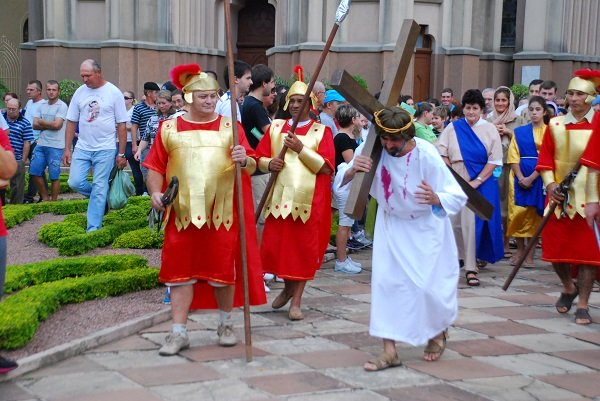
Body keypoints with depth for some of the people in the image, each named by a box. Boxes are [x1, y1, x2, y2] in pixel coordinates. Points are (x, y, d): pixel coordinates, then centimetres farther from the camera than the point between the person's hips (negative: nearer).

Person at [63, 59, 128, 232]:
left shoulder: (114, 92, -6)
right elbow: (71, 122, 9)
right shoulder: (80, 92, 4)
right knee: (75, 182, -5)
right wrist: (67, 149, 5)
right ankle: (101, 197, 22)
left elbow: (121, 125, -4)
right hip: (82, 148, 4)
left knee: (98, 189, -2)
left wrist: (121, 153, -5)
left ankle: (93, 229, 6)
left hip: (105, 149, -4)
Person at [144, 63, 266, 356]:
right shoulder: (169, 128, 7)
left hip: (222, 213, 0)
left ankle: (226, 324, 26)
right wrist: (155, 191, -8)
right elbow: (155, 167, 9)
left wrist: (244, 160, -22)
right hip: (182, 213, 0)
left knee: (223, 270, 7)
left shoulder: (230, 127, 5)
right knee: (181, 271, 4)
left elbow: (252, 167, 0)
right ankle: (179, 332, 11)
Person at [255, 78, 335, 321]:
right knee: (273, 248, 4)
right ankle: (288, 287, 31)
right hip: (279, 198, 3)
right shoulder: (275, 127, 12)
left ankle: (296, 301, 14)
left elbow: (326, 167, -9)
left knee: (304, 250, 2)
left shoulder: (322, 131, 1)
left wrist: (301, 149, -17)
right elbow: (260, 157, 13)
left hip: (308, 200, -3)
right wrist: (269, 163, -10)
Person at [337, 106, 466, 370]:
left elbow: (458, 197, -26)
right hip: (391, 222, 3)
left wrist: (435, 198, -48)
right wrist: (352, 171, -38)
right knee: (385, 281, -5)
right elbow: (341, 181, -15)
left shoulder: (427, 156, -28)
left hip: (425, 225, -3)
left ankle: (438, 331, 29)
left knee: (428, 284, -5)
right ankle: (389, 351, 3)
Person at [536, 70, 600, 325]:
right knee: (555, 247, 6)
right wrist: (550, 183, -11)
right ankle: (568, 287, 34)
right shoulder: (555, 125, 4)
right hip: (560, 197, 2)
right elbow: (545, 158, 4)